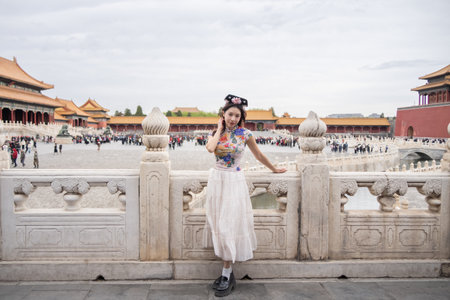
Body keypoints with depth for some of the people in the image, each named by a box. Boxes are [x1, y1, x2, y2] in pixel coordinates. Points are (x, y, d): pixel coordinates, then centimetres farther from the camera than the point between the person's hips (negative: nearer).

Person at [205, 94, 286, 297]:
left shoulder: (245, 134, -2)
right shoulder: (215, 133, 4)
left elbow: (258, 155, 11)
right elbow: (210, 148, -19)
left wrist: (274, 169, 20)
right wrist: (220, 129, -6)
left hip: (234, 182, -4)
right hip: (216, 180, 4)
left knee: (230, 225, -4)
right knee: (219, 225, 6)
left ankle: (227, 276, 5)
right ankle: (227, 272, 18)